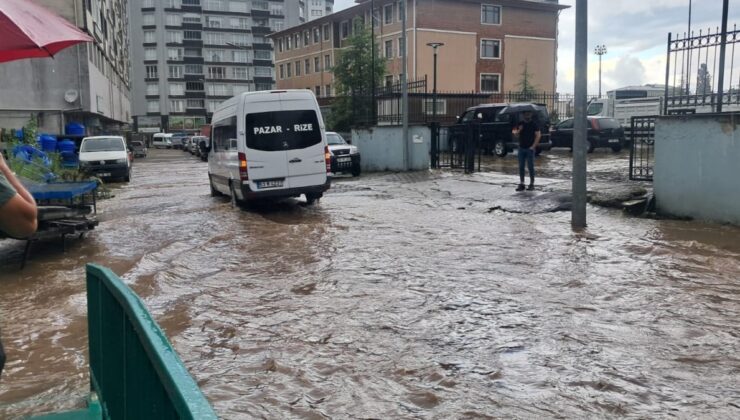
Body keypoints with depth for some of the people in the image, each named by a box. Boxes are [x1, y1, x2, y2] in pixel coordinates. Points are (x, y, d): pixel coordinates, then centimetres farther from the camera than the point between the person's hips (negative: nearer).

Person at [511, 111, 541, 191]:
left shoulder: (534, 124, -2)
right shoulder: (520, 124, 10)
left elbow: (538, 135, -8)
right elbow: (516, 135, 12)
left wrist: (533, 146, -15)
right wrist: (518, 131, -9)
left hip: (530, 149, -4)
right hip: (521, 148, 4)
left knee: (530, 166, -2)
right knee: (521, 167, 5)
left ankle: (532, 184, 6)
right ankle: (521, 184, 10)